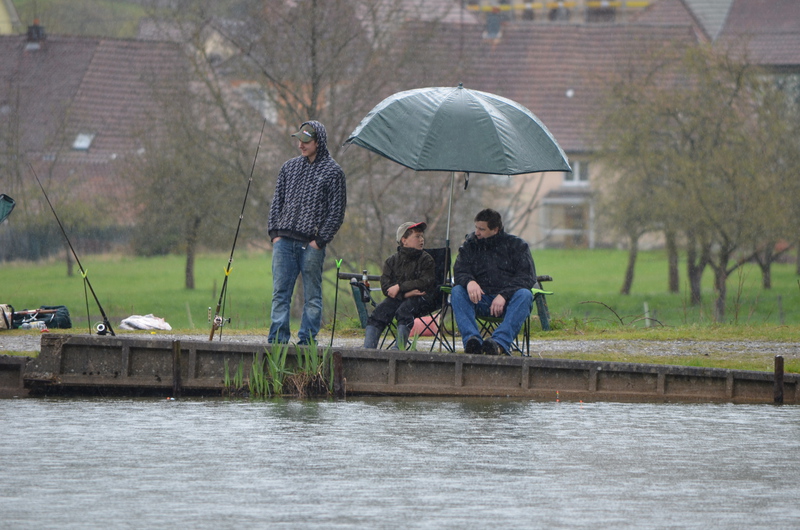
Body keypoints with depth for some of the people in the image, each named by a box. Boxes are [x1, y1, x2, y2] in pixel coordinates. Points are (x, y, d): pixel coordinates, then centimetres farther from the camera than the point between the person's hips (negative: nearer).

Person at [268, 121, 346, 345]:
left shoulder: (333, 172, 2)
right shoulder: (290, 167, 15)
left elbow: (337, 211, -2)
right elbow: (277, 202, 18)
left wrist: (319, 240, -9)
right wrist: (275, 232, 5)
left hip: (311, 244, -4)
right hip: (284, 242, 4)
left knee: (312, 296, 0)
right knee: (280, 293, 1)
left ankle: (307, 341, 3)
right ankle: (277, 340, 2)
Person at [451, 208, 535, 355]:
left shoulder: (517, 245, 6)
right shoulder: (470, 245, 14)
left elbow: (527, 277, -5)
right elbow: (459, 273, 3)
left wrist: (504, 295, -21)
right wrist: (469, 282, -23)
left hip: (508, 300, -2)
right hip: (480, 300, 2)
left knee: (524, 295, -34)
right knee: (457, 292, -25)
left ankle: (501, 342, -51)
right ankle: (471, 339, -45)